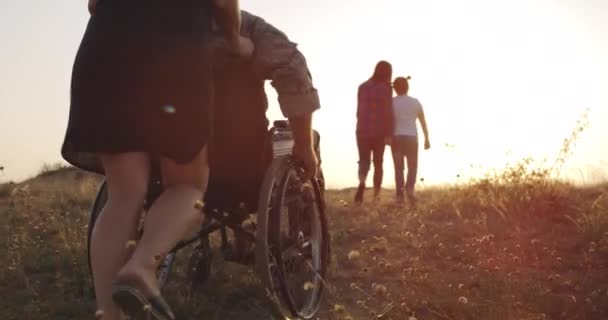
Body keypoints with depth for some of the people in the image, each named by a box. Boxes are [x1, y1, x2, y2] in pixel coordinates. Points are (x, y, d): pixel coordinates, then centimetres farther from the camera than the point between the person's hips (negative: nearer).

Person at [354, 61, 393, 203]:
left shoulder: (363, 87, 7)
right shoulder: (386, 88, -5)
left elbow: (359, 110, 12)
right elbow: (387, 112, -12)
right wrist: (389, 133, -12)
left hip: (363, 130, 2)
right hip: (380, 131, -2)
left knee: (364, 161, 4)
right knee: (378, 163, 12)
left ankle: (362, 182, -28)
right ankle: (376, 196, 16)